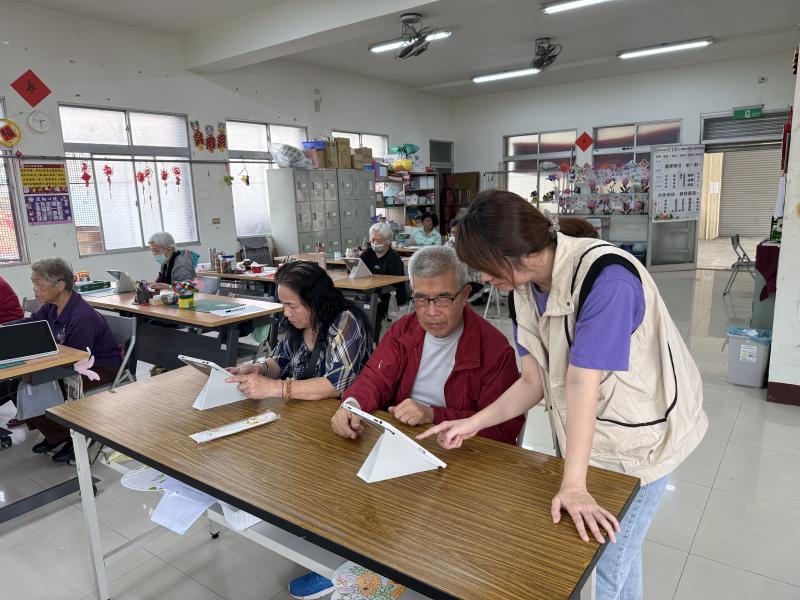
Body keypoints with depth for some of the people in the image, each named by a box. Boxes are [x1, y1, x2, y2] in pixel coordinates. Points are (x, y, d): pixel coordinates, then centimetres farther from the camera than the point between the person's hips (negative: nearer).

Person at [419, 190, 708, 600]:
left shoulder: (605, 278, -30)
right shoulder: (525, 289, -7)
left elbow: (582, 381, -33)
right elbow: (533, 381, -5)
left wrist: (572, 484, -28)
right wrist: (473, 424, -11)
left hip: (639, 437, -6)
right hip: (584, 435, 6)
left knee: (610, 559, 7)